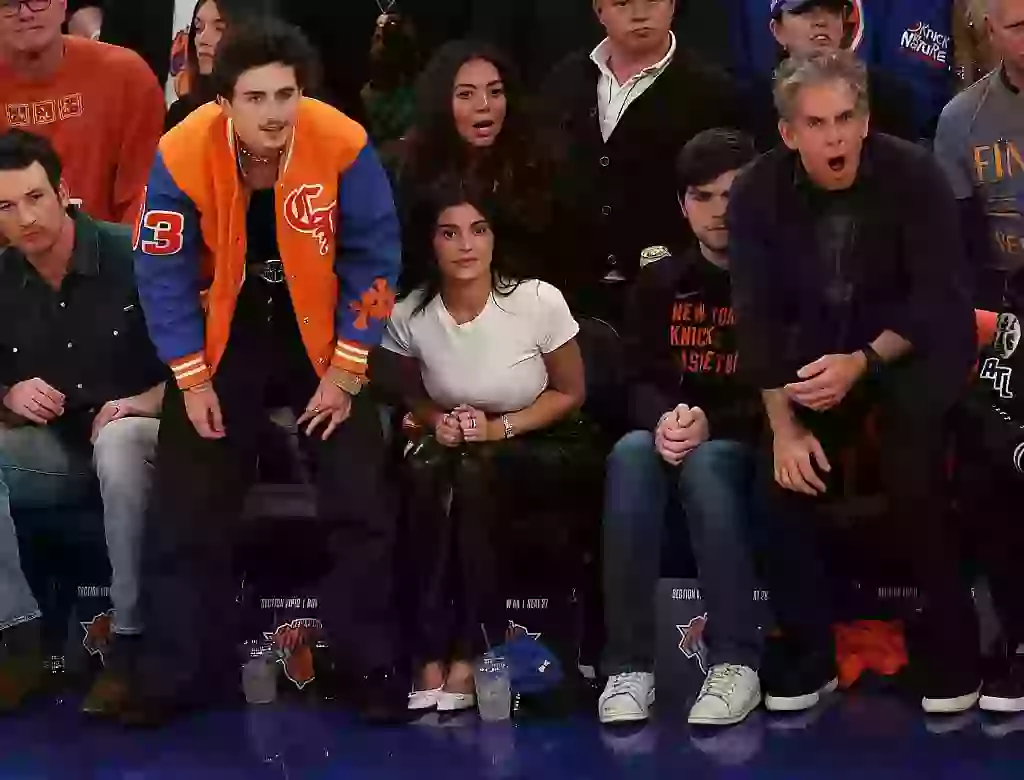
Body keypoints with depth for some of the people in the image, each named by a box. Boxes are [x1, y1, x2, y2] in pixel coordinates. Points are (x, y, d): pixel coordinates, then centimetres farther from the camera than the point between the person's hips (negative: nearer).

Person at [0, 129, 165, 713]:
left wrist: (149, 401, -21)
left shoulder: (131, 256, -13)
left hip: (133, 440, -4)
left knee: (118, 438, -40)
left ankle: (130, 640, -31)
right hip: (55, 453, 5)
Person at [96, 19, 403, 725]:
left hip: (322, 329, 0)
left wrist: (347, 371, -12)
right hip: (225, 331, 0)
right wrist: (192, 379, -12)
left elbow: (373, 258, -13)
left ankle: (373, 664, 13)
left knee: (362, 501, -2)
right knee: (188, 508, 0)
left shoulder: (342, 145, -24)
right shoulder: (183, 155, -24)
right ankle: (179, 672, 14)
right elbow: (165, 271, -13)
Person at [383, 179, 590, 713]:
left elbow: (569, 393, -4)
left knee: (475, 474, -35)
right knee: (426, 472, -33)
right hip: (455, 453, 2)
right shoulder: (409, 316, -11)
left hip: (543, 450, -2)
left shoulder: (538, 301, -18)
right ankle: (431, 659, -30)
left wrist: (500, 426, -18)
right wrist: (437, 422, -14)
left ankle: (469, 659, -26)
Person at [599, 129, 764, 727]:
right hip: (671, 436, 3)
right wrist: (664, 420, -21)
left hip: (749, 447, -3)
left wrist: (711, 424, -23)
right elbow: (641, 381, 4)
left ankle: (738, 665, -37)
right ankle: (630, 665, -37)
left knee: (704, 465, -37)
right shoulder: (660, 280, 12)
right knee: (631, 453, -32)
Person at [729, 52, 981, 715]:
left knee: (913, 471, -26)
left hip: (917, 343, -3)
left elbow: (940, 300, -19)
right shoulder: (758, 195, -11)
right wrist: (783, 425, -17)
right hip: (821, 346, 4)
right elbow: (759, 316, -10)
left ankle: (951, 650, -9)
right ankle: (807, 655, 1)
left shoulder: (913, 176, -20)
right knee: (787, 470, -16)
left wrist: (864, 362, -31)